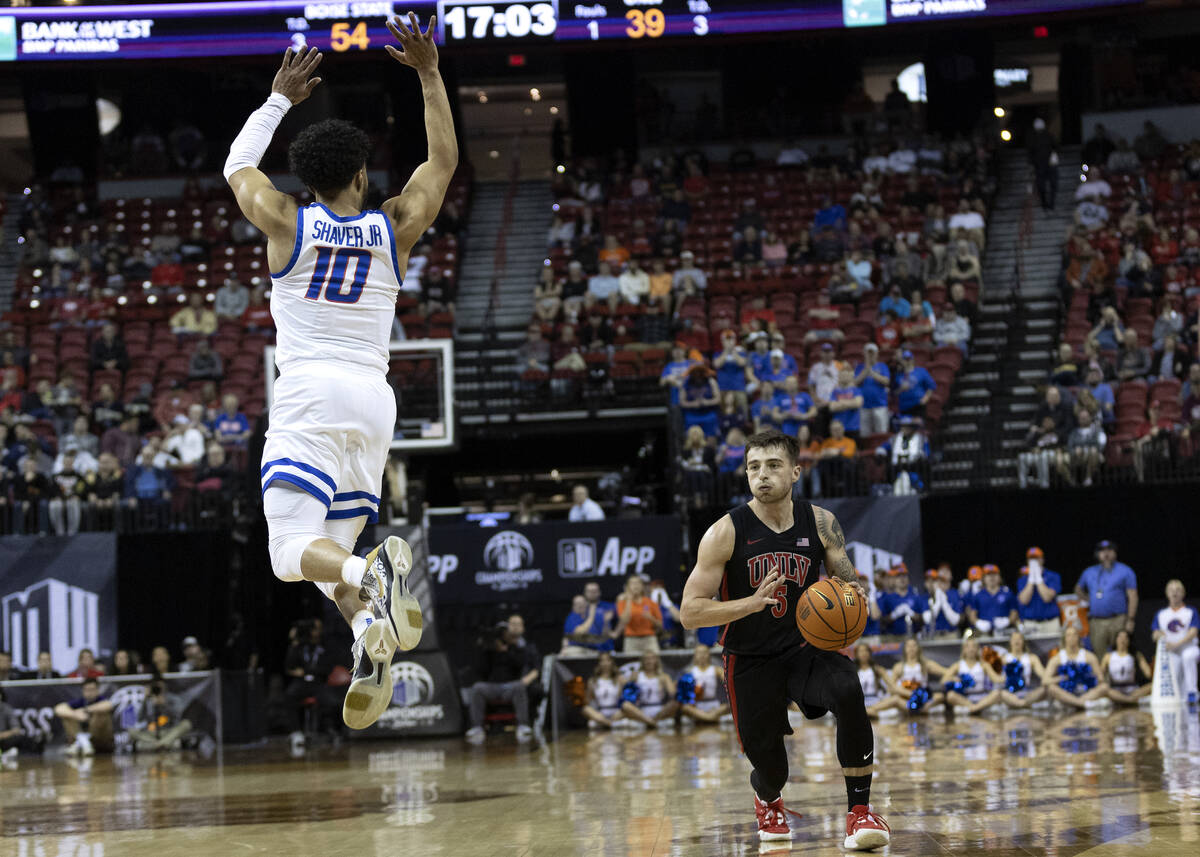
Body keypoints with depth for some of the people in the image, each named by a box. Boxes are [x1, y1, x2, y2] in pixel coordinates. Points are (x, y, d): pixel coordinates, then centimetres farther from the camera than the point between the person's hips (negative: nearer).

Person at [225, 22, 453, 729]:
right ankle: (371, 625, -17)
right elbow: (445, 161, 23)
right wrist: (430, 75, 22)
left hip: (309, 393, -3)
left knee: (294, 552, -10)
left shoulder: (288, 224, 3)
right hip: (374, 399, 3)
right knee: (332, 552, 13)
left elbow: (237, 167, 24)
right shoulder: (395, 229, 8)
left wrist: (280, 99, 32)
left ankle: (374, 577, -41)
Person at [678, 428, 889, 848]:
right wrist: (752, 602, -30)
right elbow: (690, 613, -15)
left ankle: (860, 810, -19)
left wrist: (853, 594, -20)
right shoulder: (726, 533, -14)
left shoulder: (820, 523, -6)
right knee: (770, 769, 1)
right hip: (751, 660, -1)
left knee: (848, 691, -31)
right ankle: (767, 799, 43)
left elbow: (848, 585, 6)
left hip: (808, 645, 1)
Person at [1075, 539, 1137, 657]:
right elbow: (1078, 589, 31)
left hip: (1118, 621, -4)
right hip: (1096, 622, 4)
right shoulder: (1089, 572, 16)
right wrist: (1089, 600, 12)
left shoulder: (1125, 571, 3)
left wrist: (1130, 620, -10)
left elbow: (1133, 597, -2)